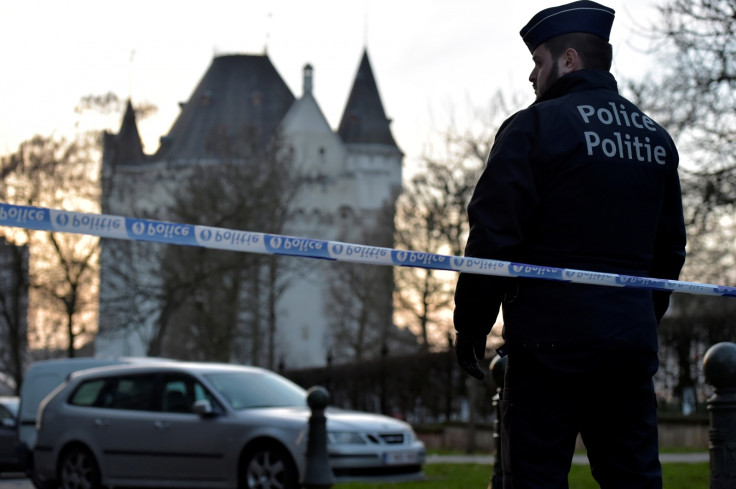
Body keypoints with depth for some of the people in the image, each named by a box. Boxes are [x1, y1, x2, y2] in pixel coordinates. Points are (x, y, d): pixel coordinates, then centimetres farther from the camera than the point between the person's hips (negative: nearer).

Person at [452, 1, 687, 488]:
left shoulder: (534, 126, -6)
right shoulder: (657, 138, 14)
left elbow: (493, 237, -11)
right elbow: (669, 249, 21)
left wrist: (471, 325, -2)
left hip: (551, 338, -6)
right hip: (632, 341, 6)